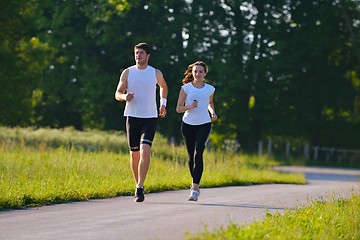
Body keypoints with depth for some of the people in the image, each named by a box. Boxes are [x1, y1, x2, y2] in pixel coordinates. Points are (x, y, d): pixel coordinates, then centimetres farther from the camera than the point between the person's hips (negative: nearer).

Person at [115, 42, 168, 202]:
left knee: (145, 151, -19)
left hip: (150, 118, -1)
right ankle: (138, 185, 25)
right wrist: (124, 97, -16)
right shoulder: (127, 73, 3)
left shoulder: (156, 73, 3)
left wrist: (163, 104, 22)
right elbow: (117, 94, 5)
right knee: (134, 153, 6)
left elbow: (163, 86, 26)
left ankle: (140, 188, -20)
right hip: (132, 117, 1)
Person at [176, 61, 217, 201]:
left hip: (204, 125, -1)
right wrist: (190, 106, -18)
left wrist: (212, 112, 5)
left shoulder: (210, 89, 6)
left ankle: (195, 188, -23)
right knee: (191, 156, 9)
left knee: (198, 153, -19)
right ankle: (195, 182, 35)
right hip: (188, 125, 1)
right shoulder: (186, 88, 0)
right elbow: (178, 108, 0)